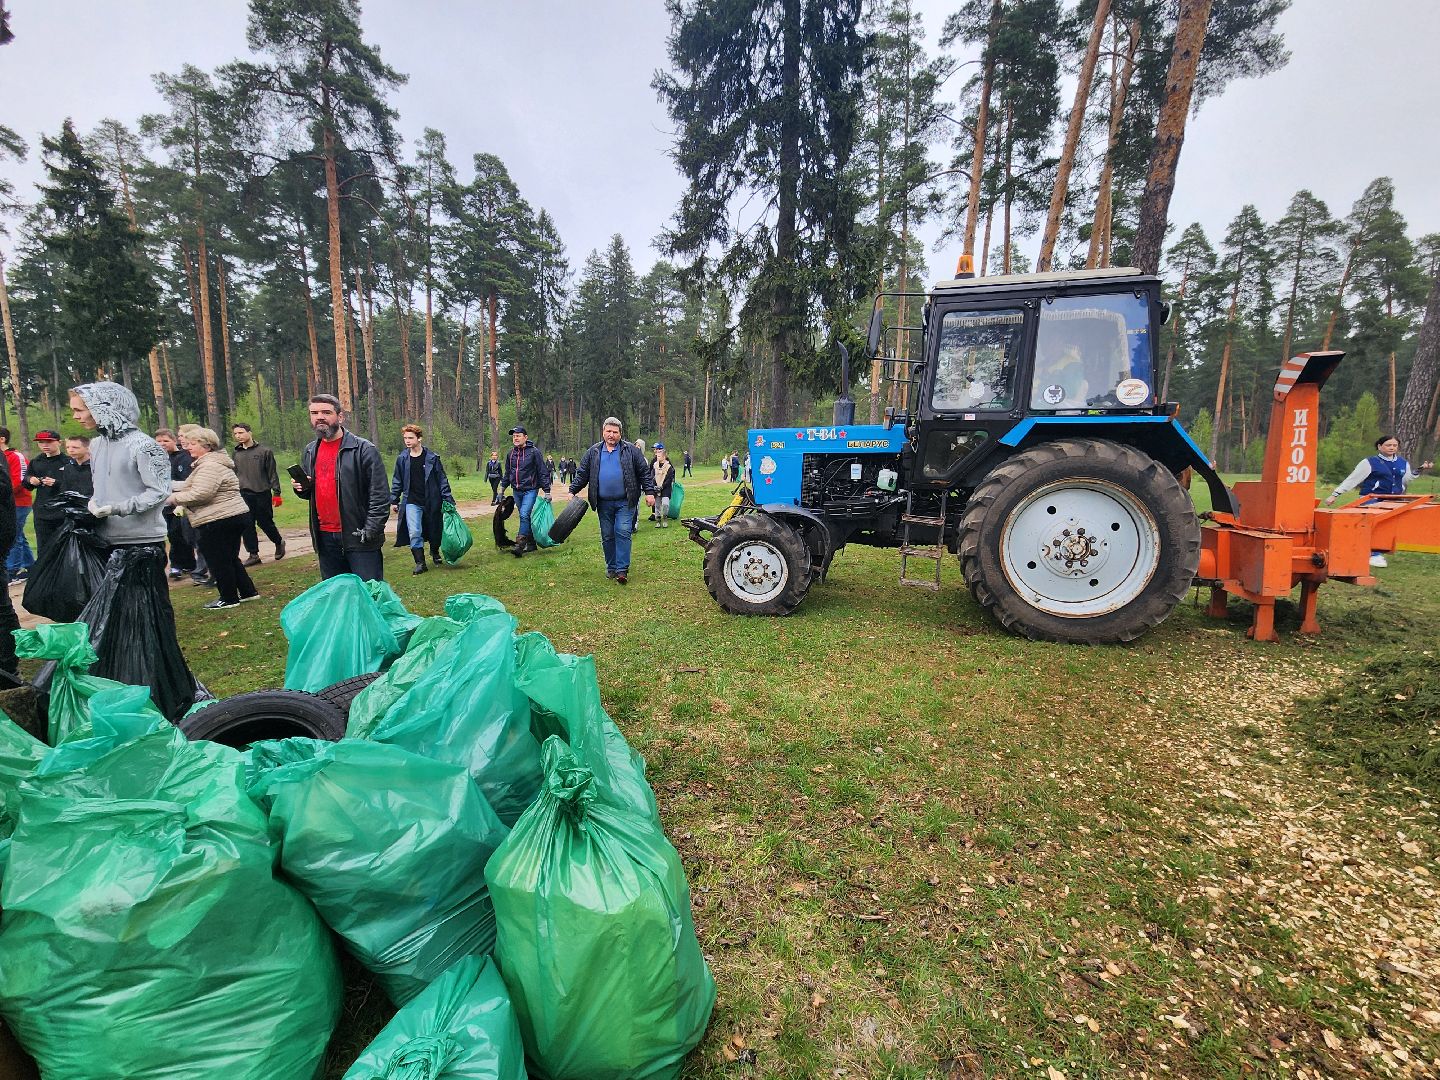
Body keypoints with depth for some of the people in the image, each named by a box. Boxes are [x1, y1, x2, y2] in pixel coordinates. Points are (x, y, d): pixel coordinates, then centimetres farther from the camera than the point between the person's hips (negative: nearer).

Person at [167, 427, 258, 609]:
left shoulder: (209, 466, -17)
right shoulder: (216, 462, 18)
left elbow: (200, 494, -24)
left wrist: (173, 498, -11)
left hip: (218, 522, -11)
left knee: (218, 561, 1)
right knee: (230, 558, 18)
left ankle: (229, 599, 10)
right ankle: (248, 591, 23)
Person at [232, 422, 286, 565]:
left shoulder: (264, 451, -3)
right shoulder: (236, 453, 9)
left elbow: (272, 473, -2)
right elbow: (233, 474, 16)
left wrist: (276, 492, -6)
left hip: (262, 493, -4)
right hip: (243, 495, 4)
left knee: (265, 523, 4)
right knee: (247, 526, 2)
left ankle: (279, 543, 28)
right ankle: (253, 554, 9)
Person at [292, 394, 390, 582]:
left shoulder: (364, 449, -8)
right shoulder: (310, 451, 14)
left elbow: (380, 495, -12)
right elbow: (309, 491, 26)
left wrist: (371, 530, -17)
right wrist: (302, 487, 2)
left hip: (359, 539, -6)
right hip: (325, 538, 7)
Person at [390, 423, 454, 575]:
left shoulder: (432, 457, -5)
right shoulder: (402, 458, 1)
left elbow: (442, 480, -3)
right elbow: (397, 482, 10)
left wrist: (448, 500, -6)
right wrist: (394, 501, 9)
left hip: (431, 501, -1)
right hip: (412, 502, 1)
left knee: (434, 530, 12)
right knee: (414, 533, -8)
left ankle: (435, 553, 38)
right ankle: (420, 562, 2)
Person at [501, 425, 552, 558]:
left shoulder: (534, 452, -7)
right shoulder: (511, 453, 9)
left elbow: (543, 472, -6)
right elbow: (507, 473, 22)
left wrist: (546, 491, -9)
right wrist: (502, 488, 22)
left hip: (530, 490, -6)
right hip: (516, 491, 6)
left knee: (524, 515, -18)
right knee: (525, 517, 11)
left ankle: (520, 545, -18)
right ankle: (531, 543, 21)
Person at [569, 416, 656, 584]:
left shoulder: (630, 451, 3)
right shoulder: (593, 452, 9)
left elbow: (644, 472, 3)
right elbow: (582, 474, 13)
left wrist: (649, 492, -3)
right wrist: (572, 491, 6)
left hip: (625, 502, -3)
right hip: (603, 503, 3)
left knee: (623, 532, -10)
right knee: (607, 536, 9)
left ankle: (622, 569, -6)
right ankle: (611, 567, 22)